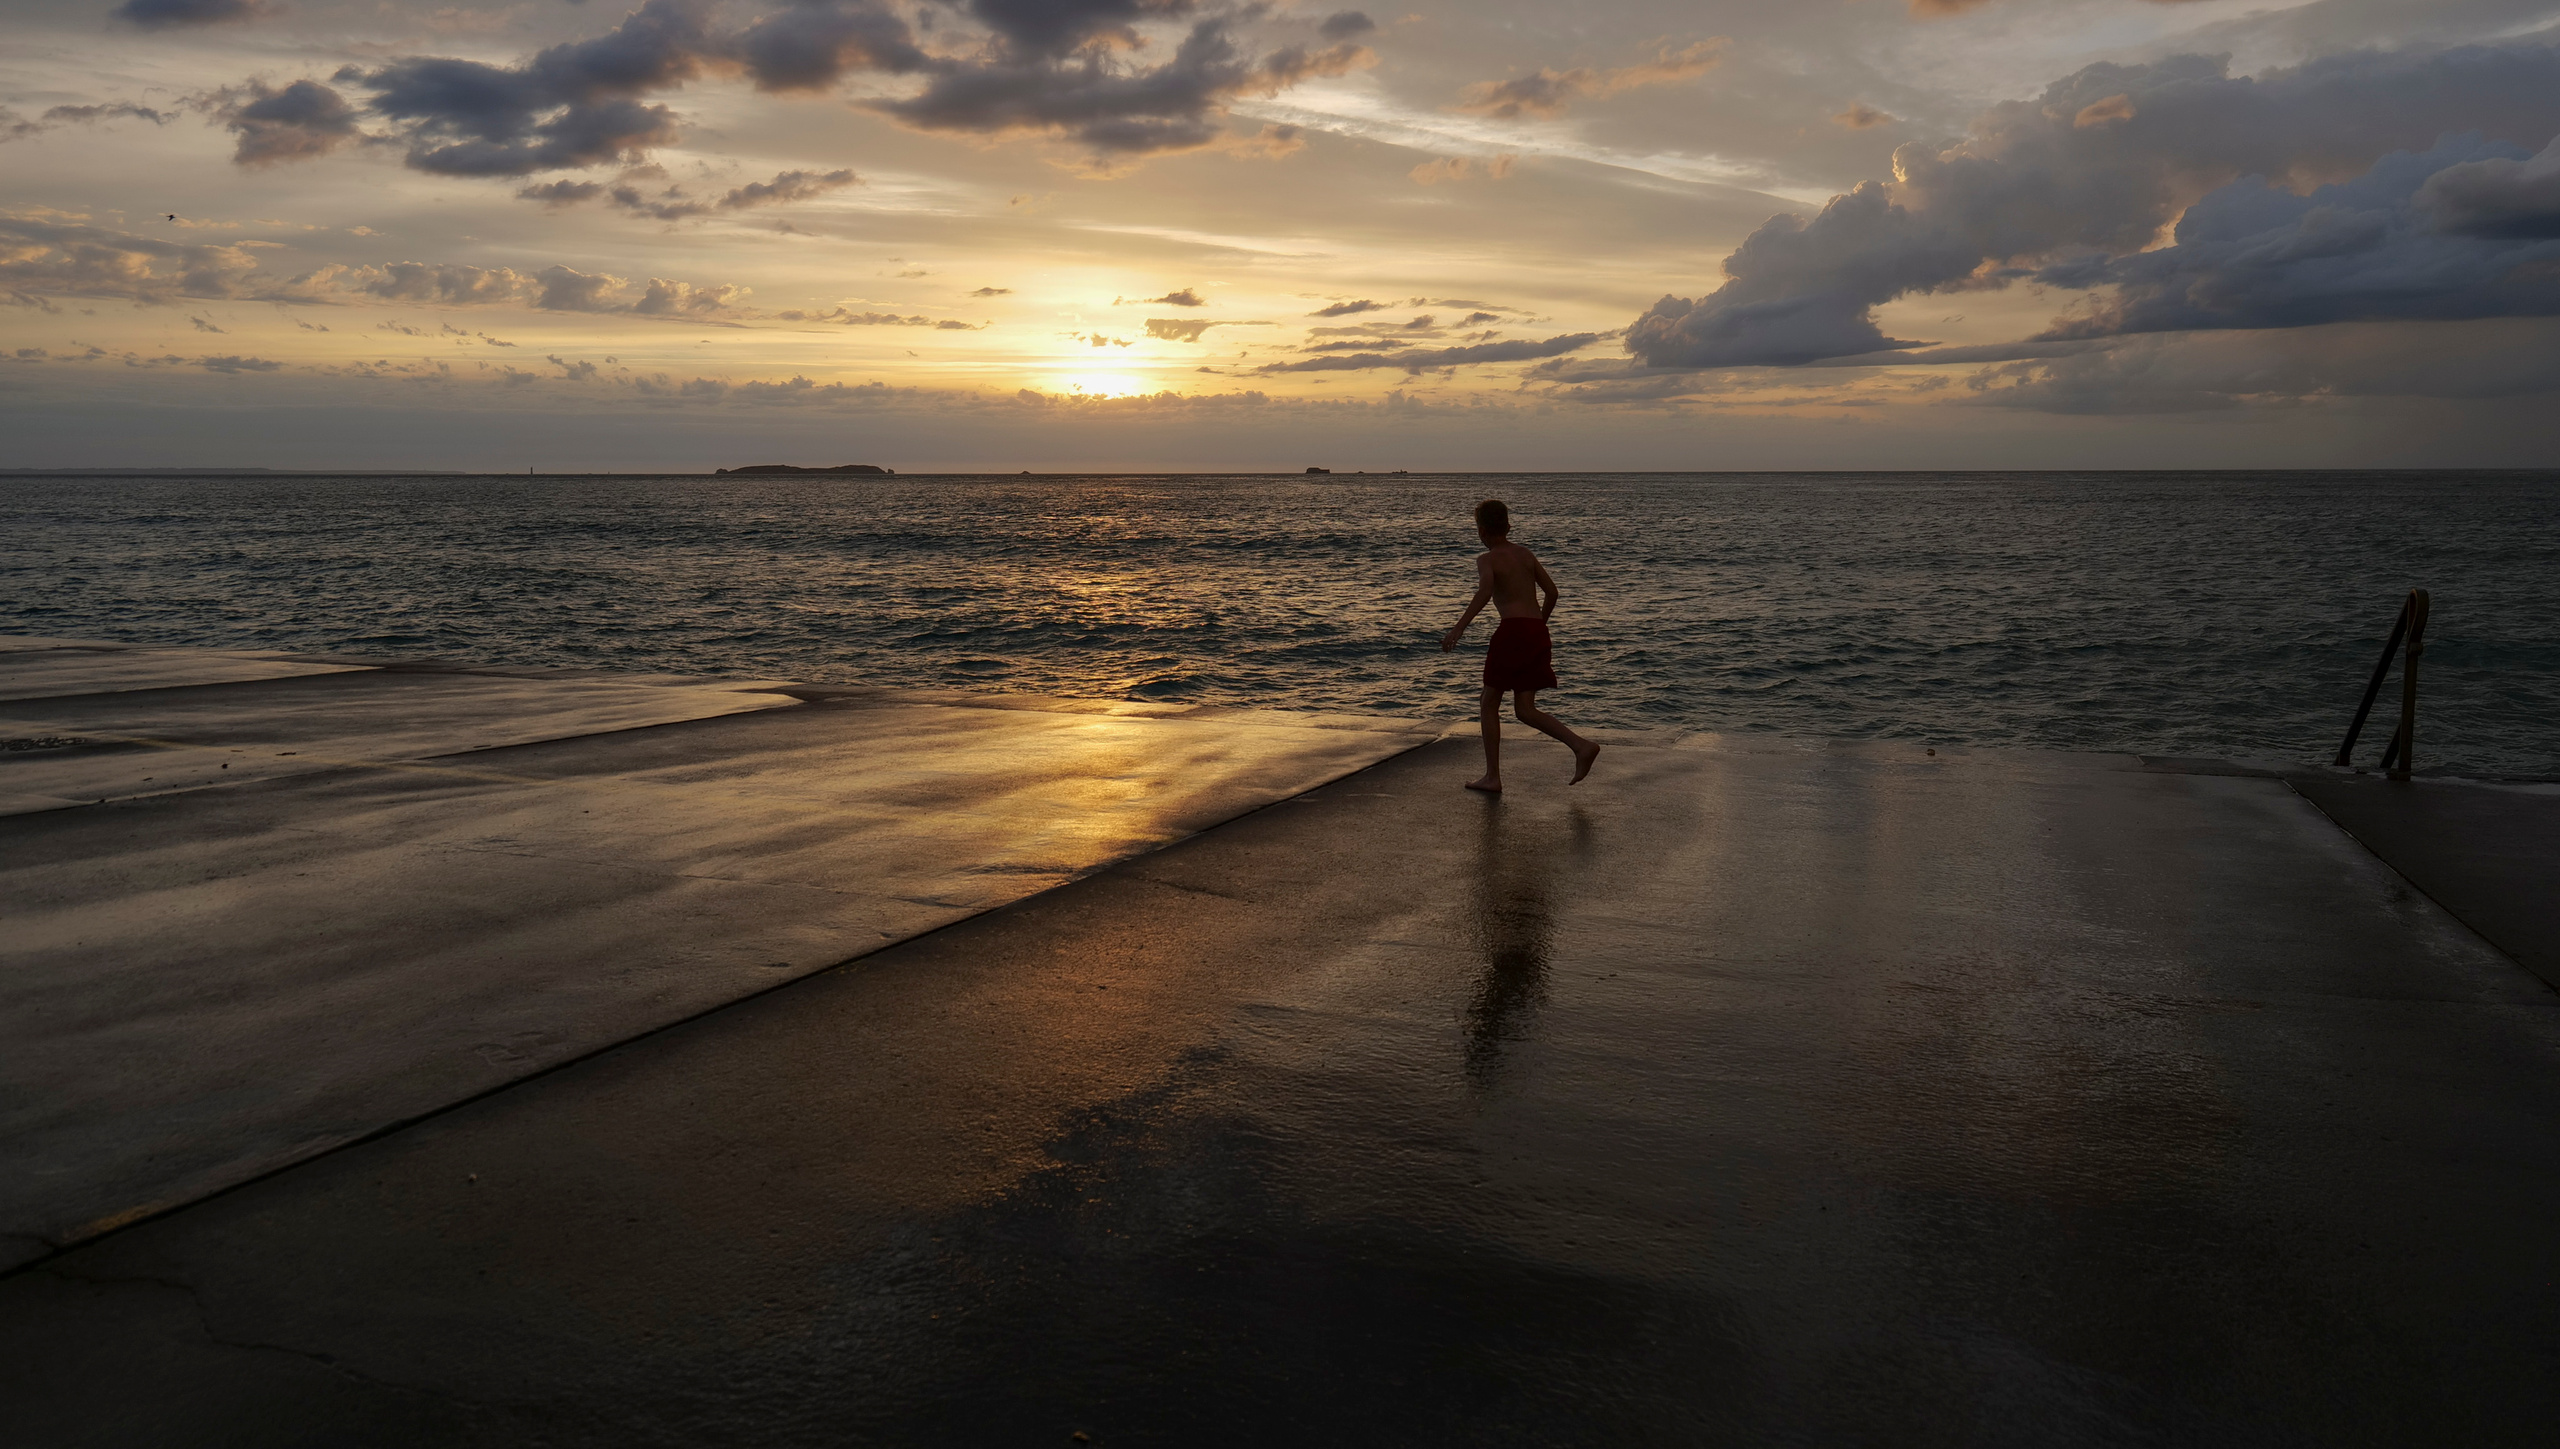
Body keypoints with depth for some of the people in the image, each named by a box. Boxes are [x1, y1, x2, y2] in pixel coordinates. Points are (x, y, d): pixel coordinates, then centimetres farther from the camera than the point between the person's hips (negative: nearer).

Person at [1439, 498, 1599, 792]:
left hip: (1512, 631, -6)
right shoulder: (1525, 554, 18)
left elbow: (1485, 590, -21)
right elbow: (1551, 591, 15)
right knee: (1525, 709, 7)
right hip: (1538, 634, 6)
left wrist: (1459, 629, -26)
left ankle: (1493, 777, 8)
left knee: (1489, 703, 8)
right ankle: (1581, 746, -13)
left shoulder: (1487, 559, -1)